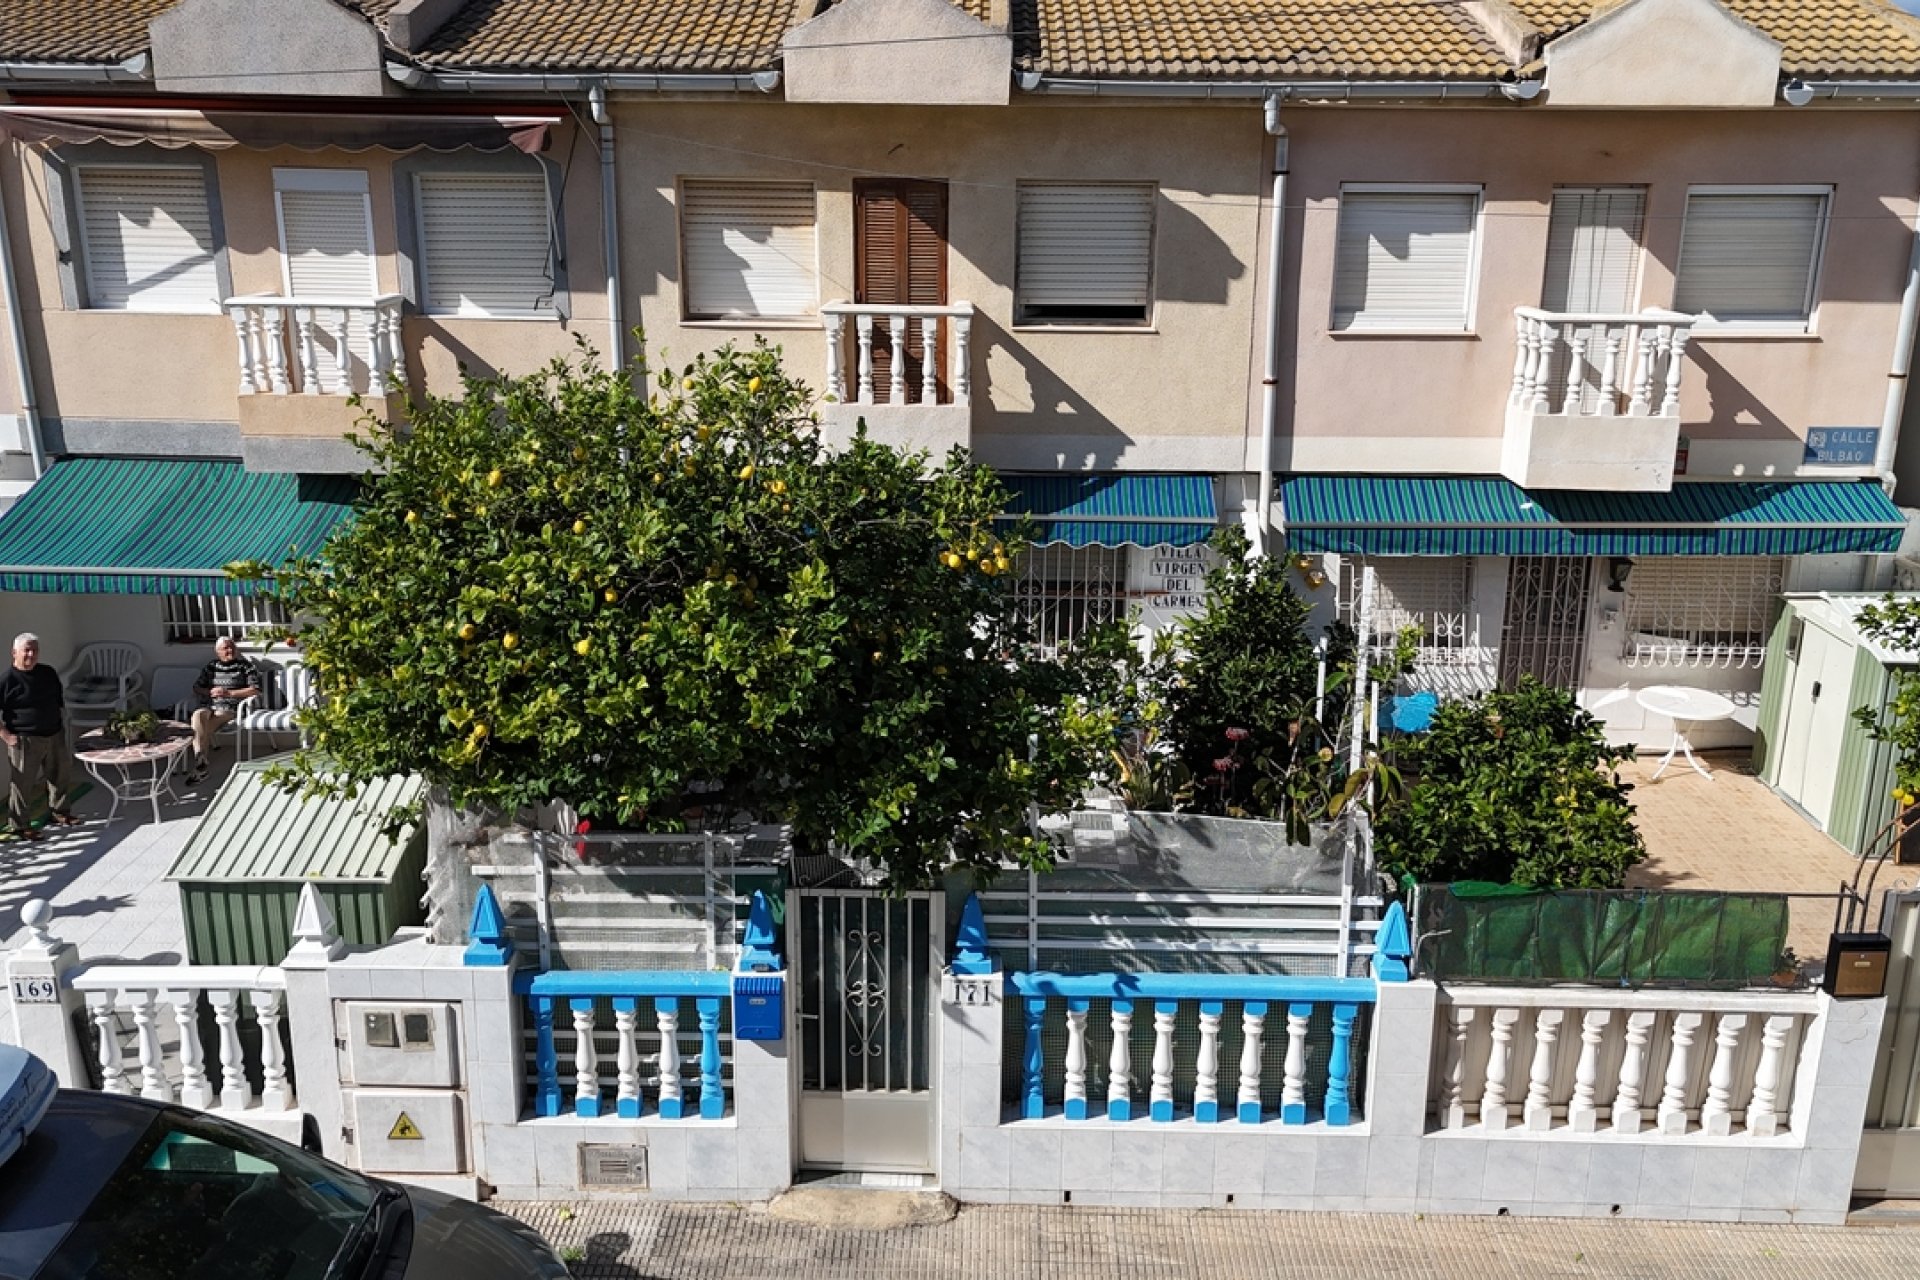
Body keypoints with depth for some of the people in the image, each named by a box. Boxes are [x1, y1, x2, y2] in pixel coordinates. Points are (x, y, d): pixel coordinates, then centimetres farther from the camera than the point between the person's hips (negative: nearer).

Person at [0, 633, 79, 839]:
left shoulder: (48, 673, 5)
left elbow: (60, 701, 18)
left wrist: (62, 725, 13)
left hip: (54, 736, 7)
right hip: (25, 742, -6)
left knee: (62, 775, 17)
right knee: (23, 784, 1)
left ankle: (60, 811, 36)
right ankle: (18, 826, 12)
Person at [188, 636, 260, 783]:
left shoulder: (244, 666, 9)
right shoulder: (210, 667, 22)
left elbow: (255, 689, -2)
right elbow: (196, 688, 21)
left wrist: (229, 693, -9)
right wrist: (210, 692, -1)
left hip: (230, 707, -3)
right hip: (209, 706, 3)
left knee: (206, 728, -30)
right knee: (198, 715, -33)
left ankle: (200, 765, -22)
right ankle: (200, 761, -42)